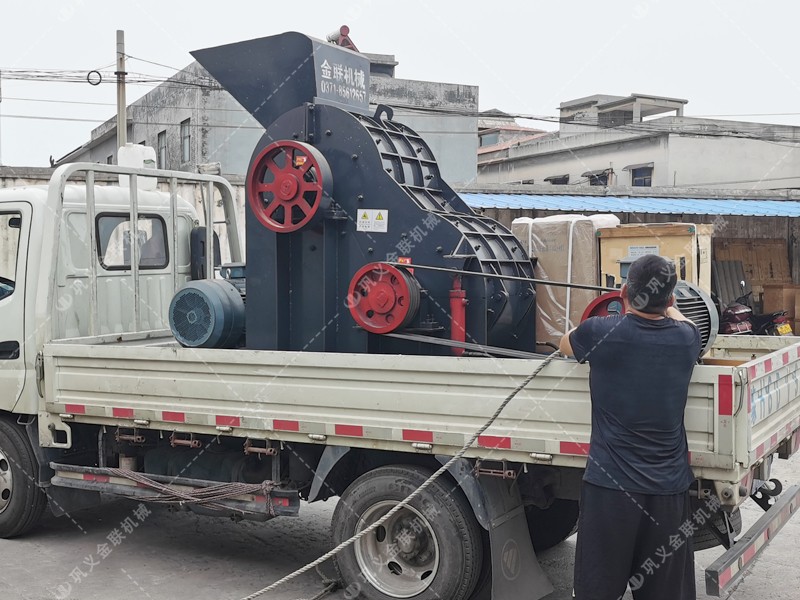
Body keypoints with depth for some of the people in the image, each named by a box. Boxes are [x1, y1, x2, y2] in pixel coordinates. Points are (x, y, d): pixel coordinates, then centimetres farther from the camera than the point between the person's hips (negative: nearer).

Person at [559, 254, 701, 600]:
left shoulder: (600, 333, -9)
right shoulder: (686, 338, -1)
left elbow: (565, 344, 15)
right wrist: (663, 305, 43)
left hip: (610, 485, -3)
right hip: (669, 489, 3)